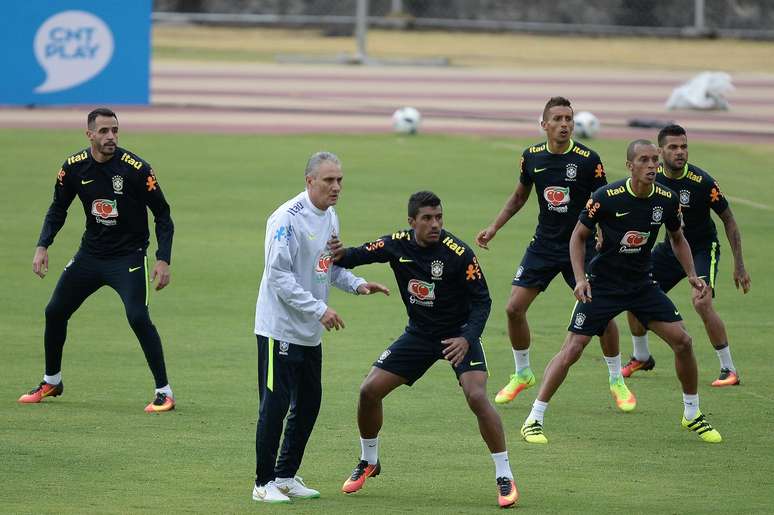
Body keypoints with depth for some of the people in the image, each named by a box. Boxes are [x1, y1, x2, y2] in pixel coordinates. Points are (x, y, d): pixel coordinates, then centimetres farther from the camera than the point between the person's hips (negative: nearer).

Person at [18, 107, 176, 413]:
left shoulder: (136, 169, -17)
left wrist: (163, 260, -18)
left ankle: (164, 393, -11)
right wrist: (42, 246, -3)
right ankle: (52, 382, 30)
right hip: (90, 254, 5)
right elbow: (58, 209, 10)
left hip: (128, 256, -5)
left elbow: (162, 214, -10)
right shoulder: (74, 167, -5)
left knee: (138, 317, -22)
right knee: (55, 312, 8)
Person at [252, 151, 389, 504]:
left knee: (308, 402, 13)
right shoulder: (288, 218, -19)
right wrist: (319, 309, -25)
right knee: (275, 405, -5)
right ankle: (264, 483, 4)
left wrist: (357, 284, 3)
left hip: (310, 332, 9)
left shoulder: (330, 217, 9)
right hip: (279, 327, -9)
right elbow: (278, 275, -22)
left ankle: (286, 476, 25)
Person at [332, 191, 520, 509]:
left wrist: (467, 339, -31)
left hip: (458, 334, -5)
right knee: (369, 391, 0)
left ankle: (505, 478, -15)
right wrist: (341, 255, -24)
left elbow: (482, 301, -17)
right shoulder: (398, 244, -11)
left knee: (477, 397, -26)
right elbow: (363, 255, 0)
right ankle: (368, 462, 25)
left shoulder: (459, 254, -23)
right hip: (419, 334, 5)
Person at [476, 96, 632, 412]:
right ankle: (522, 374, 20)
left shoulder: (588, 160, -14)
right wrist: (494, 228, 9)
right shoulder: (532, 157, -3)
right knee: (514, 308, -3)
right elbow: (519, 196, 15)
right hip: (544, 244, 3)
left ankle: (616, 381, 10)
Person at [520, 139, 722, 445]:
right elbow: (579, 236, -6)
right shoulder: (606, 197, -19)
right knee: (572, 350, -12)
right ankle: (533, 420, -3)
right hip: (602, 285, -4)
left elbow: (677, 239, 13)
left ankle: (692, 415, 15)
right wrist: (580, 278, -16)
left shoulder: (667, 199, -6)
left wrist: (691, 275, 0)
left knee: (682, 342, -5)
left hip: (642, 283, 4)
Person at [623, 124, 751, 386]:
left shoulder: (703, 182, -23)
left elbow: (729, 221, -13)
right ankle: (641, 357, 28)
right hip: (670, 246, 5)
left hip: (703, 248, -5)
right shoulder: (652, 176, -11)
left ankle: (729, 370, -15)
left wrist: (739, 265, -15)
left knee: (701, 301, -27)